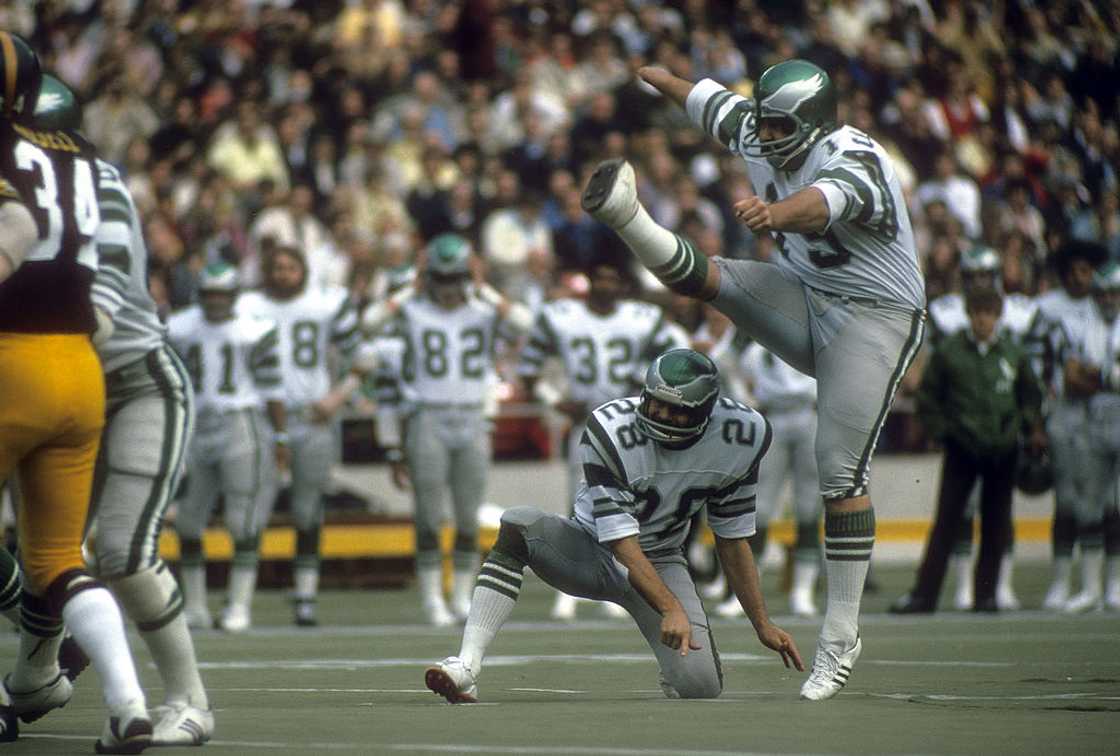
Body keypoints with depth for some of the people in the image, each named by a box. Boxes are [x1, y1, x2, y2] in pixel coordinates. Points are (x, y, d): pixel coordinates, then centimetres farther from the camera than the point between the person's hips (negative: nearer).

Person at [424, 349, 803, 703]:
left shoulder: (743, 436, -14)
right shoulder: (609, 432, -26)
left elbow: (732, 539, -1)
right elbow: (621, 541, -28)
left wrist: (762, 625, 1)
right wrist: (671, 609, -39)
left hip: (661, 560, 2)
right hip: (592, 552, -2)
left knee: (700, 687, -20)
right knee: (519, 523, -35)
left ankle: (678, 663, 21)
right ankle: (466, 668, -40)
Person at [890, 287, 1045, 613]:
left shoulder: (1014, 354, 6)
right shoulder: (948, 351, 0)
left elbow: (1031, 395, 18)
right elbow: (927, 397, 7)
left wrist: (1032, 430, 4)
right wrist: (941, 431, -2)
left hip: (1002, 450, 2)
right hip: (961, 449, -2)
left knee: (996, 524, 4)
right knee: (946, 521, -4)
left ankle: (986, 594, 12)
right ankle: (923, 594, -3)